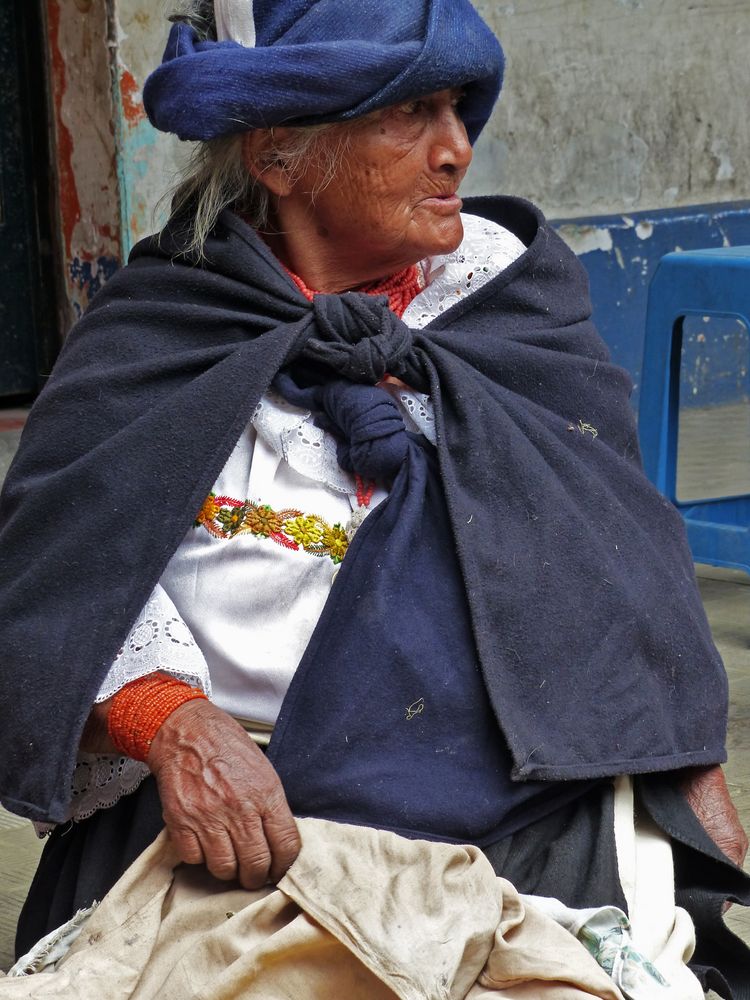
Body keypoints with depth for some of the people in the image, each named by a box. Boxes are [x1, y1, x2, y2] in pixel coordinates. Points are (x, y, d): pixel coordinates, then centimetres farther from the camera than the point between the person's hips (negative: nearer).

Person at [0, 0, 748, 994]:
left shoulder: (511, 284, 14)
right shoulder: (151, 342, 4)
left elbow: (625, 548, 14)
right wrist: (172, 720, -27)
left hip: (538, 820, 3)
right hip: (256, 833, -2)